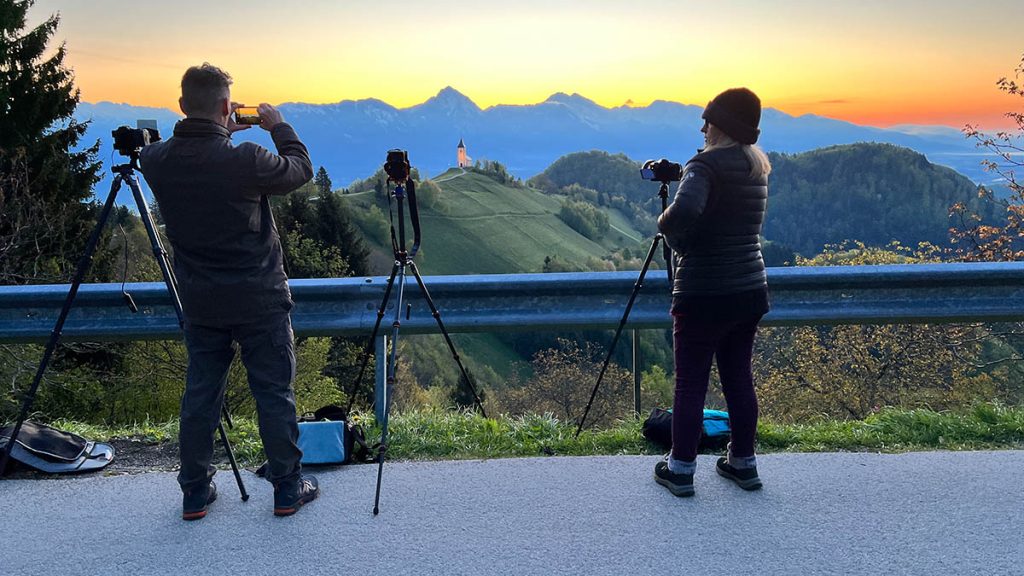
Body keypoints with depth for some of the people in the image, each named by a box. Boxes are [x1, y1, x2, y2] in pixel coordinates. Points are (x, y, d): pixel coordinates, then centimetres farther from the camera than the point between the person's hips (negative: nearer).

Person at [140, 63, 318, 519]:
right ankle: (288, 488, 18)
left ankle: (195, 491, 24)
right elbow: (301, 169, -2)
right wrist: (278, 126, 11)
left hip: (200, 304, 5)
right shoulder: (246, 160, -21)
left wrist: (221, 136, 15)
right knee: (275, 393, 7)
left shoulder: (155, 161, -6)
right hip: (259, 301, -4)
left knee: (200, 392, 14)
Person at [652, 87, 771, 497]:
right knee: (738, 378, 16)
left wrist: (672, 235, -15)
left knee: (690, 383, 4)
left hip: (705, 296, -7)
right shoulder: (756, 168, 9)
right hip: (749, 292, 7)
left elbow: (685, 210, -34)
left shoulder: (706, 164, -16)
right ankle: (743, 463, 27)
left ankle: (680, 470, 14)